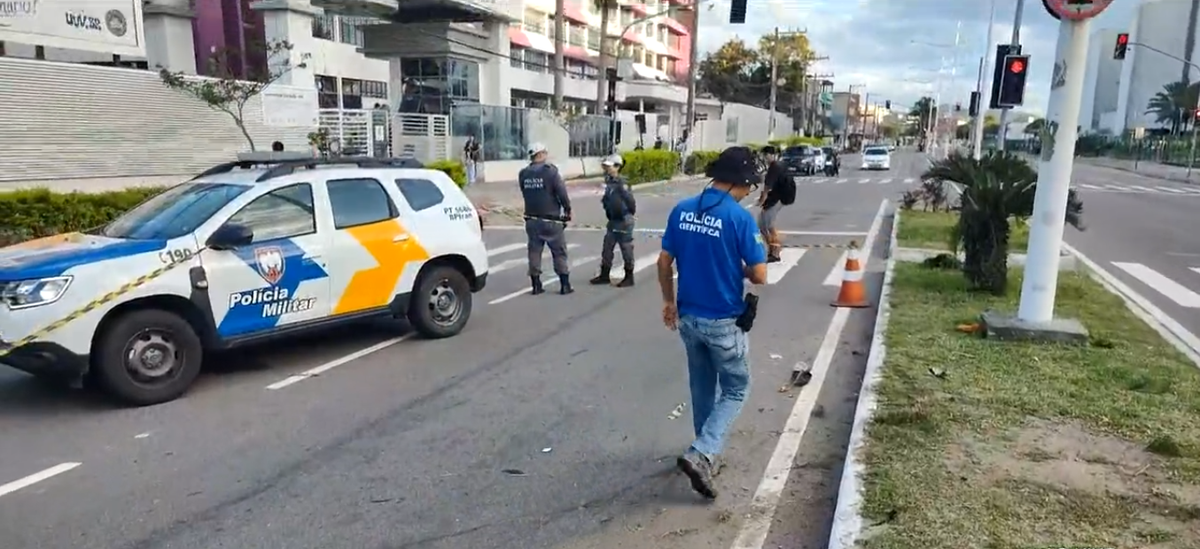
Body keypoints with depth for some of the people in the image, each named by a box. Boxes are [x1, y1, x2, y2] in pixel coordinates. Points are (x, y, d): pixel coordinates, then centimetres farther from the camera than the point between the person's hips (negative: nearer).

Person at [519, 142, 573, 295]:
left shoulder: (523, 174, 4)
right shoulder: (550, 171, -13)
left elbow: (525, 194, 11)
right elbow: (562, 192, -14)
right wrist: (567, 209, 0)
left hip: (532, 219, 5)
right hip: (551, 220, -5)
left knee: (534, 252, 11)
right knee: (559, 253, 5)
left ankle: (536, 285, 13)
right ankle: (565, 285, 7)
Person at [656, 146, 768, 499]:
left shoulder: (682, 210, -1)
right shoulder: (740, 217, -17)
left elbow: (664, 263, 4)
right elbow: (760, 275, -16)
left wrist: (669, 301, 15)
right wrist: (740, 268, 6)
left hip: (688, 317, 6)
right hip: (724, 321, -5)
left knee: (702, 388, 22)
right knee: (735, 389, 12)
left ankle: (708, 454, 36)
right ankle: (700, 455, -3)